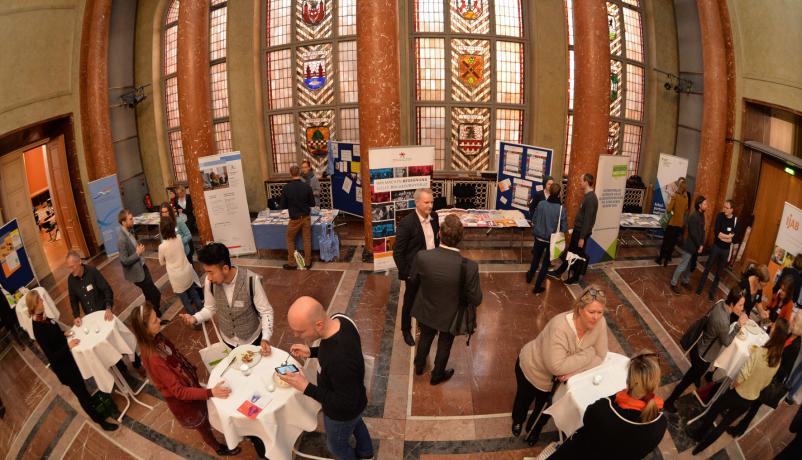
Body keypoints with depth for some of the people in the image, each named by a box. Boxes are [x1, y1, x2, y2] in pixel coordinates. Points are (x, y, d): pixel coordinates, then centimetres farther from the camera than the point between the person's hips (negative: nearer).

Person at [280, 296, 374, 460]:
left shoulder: (341, 361, -48)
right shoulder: (339, 319, -23)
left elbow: (346, 404, -32)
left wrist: (306, 388, -33)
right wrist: (311, 352, -10)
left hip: (343, 413, -7)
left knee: (337, 444, 27)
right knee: (355, 423, 37)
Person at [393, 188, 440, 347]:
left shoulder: (434, 216, -4)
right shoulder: (406, 223, -23)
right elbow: (398, 252, -18)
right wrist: (405, 273, -16)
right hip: (414, 271, -5)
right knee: (410, 302, 15)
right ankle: (406, 330, 38)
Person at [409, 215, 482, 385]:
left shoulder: (422, 257, -29)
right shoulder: (469, 266, -34)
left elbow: (412, 282, -9)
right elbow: (476, 300, -21)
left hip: (426, 311, 2)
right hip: (450, 316, -2)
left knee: (425, 337, 32)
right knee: (444, 345, 27)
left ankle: (419, 365, 58)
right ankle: (437, 375, 52)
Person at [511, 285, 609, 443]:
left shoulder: (600, 323, -25)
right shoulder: (560, 327, -42)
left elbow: (600, 356, -15)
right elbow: (556, 366, -43)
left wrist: (574, 370, -29)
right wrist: (588, 354, -33)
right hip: (533, 369, -4)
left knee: (545, 403, 29)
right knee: (525, 399, 27)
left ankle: (535, 428, 61)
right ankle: (518, 421, 61)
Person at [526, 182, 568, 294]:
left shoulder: (541, 203, -12)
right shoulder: (561, 209, -19)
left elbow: (534, 220, -1)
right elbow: (564, 229, -13)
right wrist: (555, 229, 7)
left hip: (539, 237, 3)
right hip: (552, 240, -3)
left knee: (536, 258, 26)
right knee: (545, 263, 12)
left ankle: (530, 277, 47)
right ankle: (537, 287, 18)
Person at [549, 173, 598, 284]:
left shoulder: (591, 199, -23)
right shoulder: (587, 196, 7)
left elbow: (588, 219, -23)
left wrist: (582, 237, -21)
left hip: (582, 231, -9)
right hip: (577, 229, 9)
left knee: (579, 255, 6)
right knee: (570, 252, 19)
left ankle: (575, 278, 21)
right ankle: (559, 271, 31)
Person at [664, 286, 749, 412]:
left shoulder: (721, 303, -17)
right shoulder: (723, 322, -39)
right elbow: (727, 342, -19)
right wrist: (738, 325, -18)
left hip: (698, 348, 8)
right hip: (703, 356, -8)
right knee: (688, 379, 15)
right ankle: (669, 402, 32)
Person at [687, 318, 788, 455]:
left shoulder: (759, 352, -27)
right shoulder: (778, 360, -8)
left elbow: (742, 375, -24)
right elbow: (766, 383, 3)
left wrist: (732, 385, -5)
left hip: (737, 394, -5)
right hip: (750, 400, 5)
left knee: (713, 412, 21)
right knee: (725, 423, 21)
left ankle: (698, 433, 40)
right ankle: (701, 445, 33)